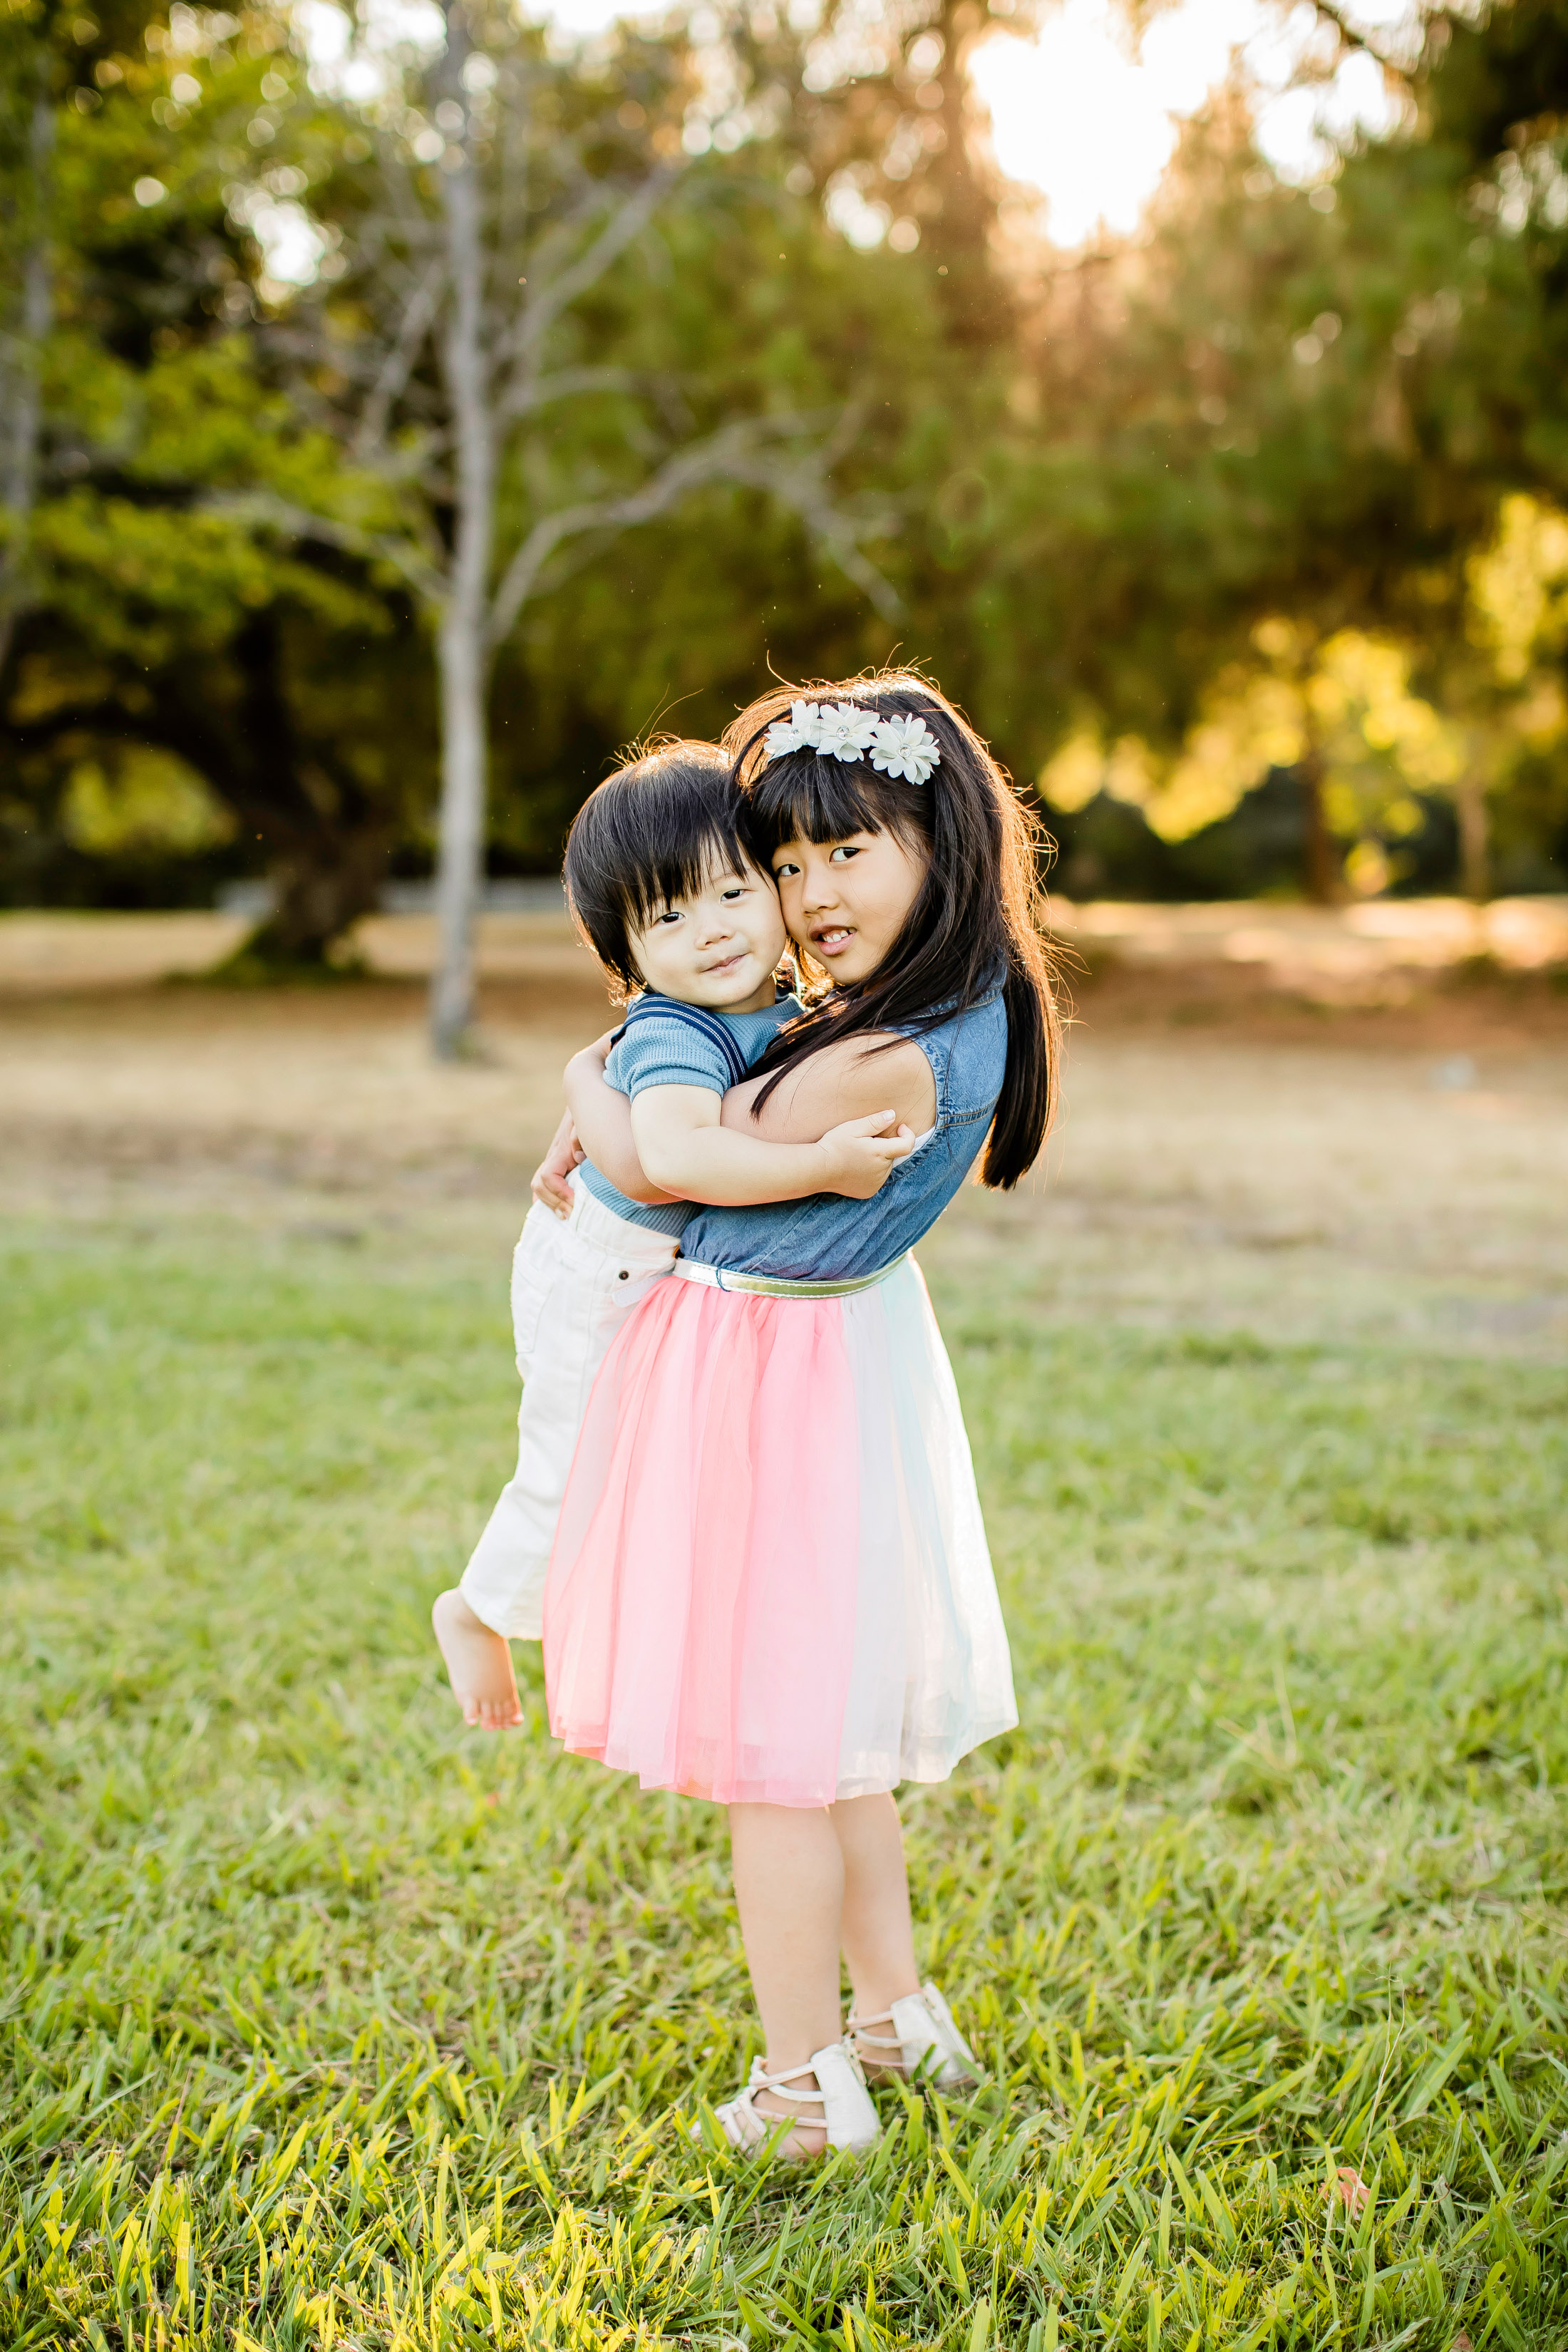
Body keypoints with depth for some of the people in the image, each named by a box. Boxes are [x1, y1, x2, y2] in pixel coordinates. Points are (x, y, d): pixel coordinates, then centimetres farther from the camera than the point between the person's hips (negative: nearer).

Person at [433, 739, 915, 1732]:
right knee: (574, 1470, 4)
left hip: (689, 1273, 8)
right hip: (603, 1281, -8)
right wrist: (822, 1166, -53)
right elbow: (675, 1154, -55)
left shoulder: (789, 1009, -8)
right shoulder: (675, 1037, -34)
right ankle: (479, 1610, 31)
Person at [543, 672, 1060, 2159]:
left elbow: (658, 1167, -16)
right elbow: (764, 1124, 22)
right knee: (824, 1733, 22)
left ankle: (806, 2086, 17)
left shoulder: (880, 1061, -27)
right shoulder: (969, 1016, 1)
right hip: (834, 1357, 9)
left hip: (769, 1387, -9)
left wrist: (587, 1084, 4)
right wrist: (610, 1141, 15)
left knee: (770, 1751, 4)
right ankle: (897, 2013, 35)